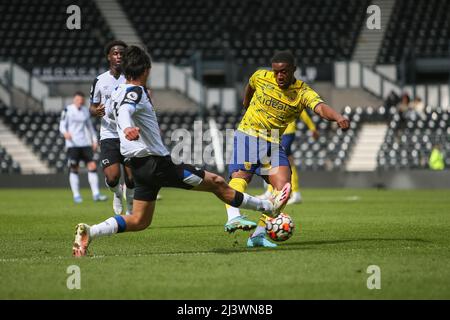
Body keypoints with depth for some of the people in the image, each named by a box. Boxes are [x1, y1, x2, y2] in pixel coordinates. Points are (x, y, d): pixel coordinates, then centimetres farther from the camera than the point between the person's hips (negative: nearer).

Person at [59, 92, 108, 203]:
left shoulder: (85, 110, 13)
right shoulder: (67, 110, -2)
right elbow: (62, 126, -5)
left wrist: (94, 140, 17)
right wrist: (65, 133, -26)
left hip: (85, 143, 4)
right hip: (72, 144, -4)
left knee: (92, 166, -5)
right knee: (74, 169, -2)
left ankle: (96, 194, -3)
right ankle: (76, 195, 6)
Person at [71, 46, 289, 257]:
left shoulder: (118, 91, 10)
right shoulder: (136, 92, -15)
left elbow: (109, 110, 31)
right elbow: (124, 110, -36)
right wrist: (127, 127, -58)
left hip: (139, 165, 9)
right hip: (157, 162, -9)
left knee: (139, 221, 11)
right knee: (216, 183, 1)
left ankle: (88, 232, -9)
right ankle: (267, 207, 11)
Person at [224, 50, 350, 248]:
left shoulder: (303, 93, -10)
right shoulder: (261, 77, -4)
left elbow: (321, 108, -31)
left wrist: (338, 117, -52)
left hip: (273, 143, 1)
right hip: (247, 135, -1)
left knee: (283, 189, -14)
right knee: (241, 175, -26)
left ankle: (258, 235, -10)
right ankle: (233, 218, -48)